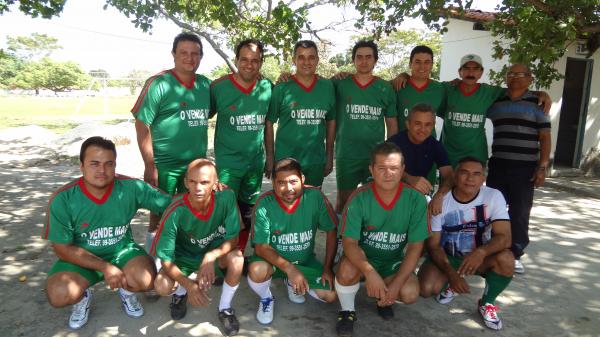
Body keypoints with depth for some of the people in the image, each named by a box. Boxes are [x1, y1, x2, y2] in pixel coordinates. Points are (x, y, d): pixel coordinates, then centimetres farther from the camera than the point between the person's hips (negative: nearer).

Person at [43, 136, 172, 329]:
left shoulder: (131, 188, -18)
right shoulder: (62, 199, -18)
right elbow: (62, 248, -12)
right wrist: (105, 267, -20)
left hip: (122, 250, 1)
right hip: (81, 258, 0)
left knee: (147, 279, -27)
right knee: (59, 295, -28)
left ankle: (126, 290, 12)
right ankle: (83, 296, 11)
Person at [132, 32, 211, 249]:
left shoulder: (205, 84, 7)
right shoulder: (159, 83, -9)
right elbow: (142, 124, -11)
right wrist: (150, 166, -15)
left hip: (197, 164, 6)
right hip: (165, 166, -5)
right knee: (159, 217, 6)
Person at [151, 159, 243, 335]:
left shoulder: (227, 197, -27)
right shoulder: (176, 212, -28)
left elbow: (233, 239, -20)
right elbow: (166, 258, -21)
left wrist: (211, 256, -38)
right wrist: (188, 284, -35)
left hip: (217, 253, 1)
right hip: (185, 258, 0)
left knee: (236, 258, -31)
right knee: (162, 286, -26)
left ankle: (225, 308, -4)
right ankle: (180, 293, 13)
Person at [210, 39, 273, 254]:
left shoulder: (267, 87, -1)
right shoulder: (219, 87, -9)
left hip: (256, 162, 4)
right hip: (228, 163, -3)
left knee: (247, 213, 15)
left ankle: (240, 254, 33)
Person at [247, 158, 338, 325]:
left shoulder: (315, 197, -20)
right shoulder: (264, 203, -23)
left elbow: (332, 231, -7)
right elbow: (261, 247, -21)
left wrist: (328, 268, -9)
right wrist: (290, 269, -32)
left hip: (305, 260, 2)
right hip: (272, 259, -2)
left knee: (331, 295, -14)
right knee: (257, 270, -34)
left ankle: (292, 283, 17)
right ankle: (266, 298, 3)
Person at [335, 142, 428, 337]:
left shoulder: (416, 200, -15)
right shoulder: (359, 198, -19)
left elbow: (415, 248, -11)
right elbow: (350, 243, -21)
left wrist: (395, 284, -21)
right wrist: (369, 272, -40)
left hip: (393, 262, 2)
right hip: (362, 258, -1)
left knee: (410, 293, -25)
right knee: (347, 270, -34)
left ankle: (383, 299, 12)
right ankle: (347, 311, -1)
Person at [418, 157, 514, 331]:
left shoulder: (493, 196, -16)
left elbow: (504, 237, -23)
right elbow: (433, 245, -13)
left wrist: (481, 252, -44)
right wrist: (451, 272, -29)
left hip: (479, 256, 1)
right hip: (447, 257, 0)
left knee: (506, 259, -31)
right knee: (426, 288, -26)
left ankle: (487, 303, -2)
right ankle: (449, 285, 13)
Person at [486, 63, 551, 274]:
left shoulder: (537, 103, 3)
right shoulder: (495, 101, 10)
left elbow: (545, 138, 1)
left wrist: (542, 166, -8)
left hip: (525, 167, -2)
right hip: (498, 165, 3)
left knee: (520, 213, 1)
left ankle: (515, 255, 14)